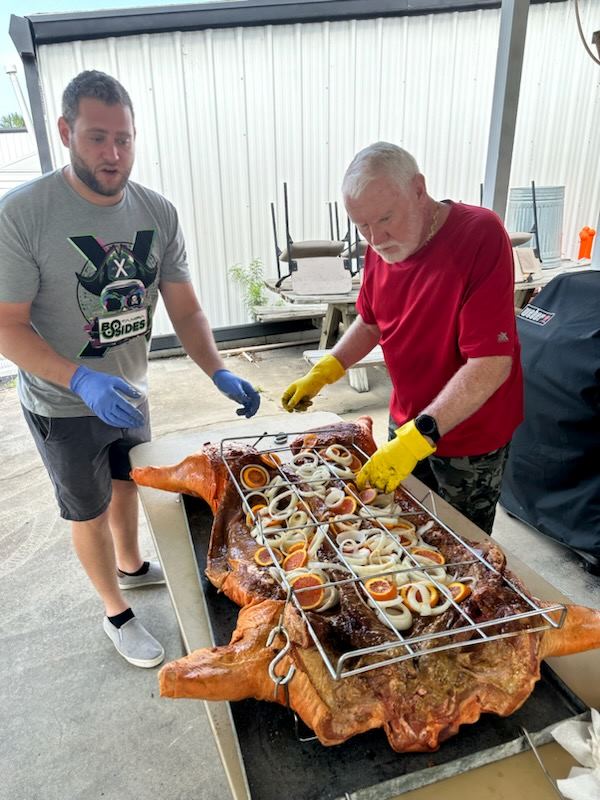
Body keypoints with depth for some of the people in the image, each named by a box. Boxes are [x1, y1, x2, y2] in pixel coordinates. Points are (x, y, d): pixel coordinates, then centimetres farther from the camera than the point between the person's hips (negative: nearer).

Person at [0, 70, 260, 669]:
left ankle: (132, 566, 56)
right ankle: (116, 613, 40)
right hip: (64, 405, -4)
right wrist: (83, 381, -36)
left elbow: (185, 310, -6)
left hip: (128, 393, 5)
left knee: (126, 484, 26)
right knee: (89, 511, 15)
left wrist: (219, 374, -22)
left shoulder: (157, 213, -8)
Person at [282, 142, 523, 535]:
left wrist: (420, 436, -35)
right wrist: (322, 372, -1)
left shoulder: (480, 235, -25)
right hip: (408, 424, 6)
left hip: (470, 435, -5)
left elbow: (492, 365, -30)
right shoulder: (382, 245, -4)